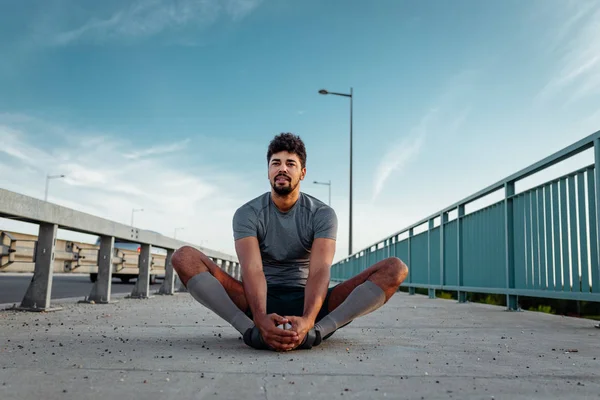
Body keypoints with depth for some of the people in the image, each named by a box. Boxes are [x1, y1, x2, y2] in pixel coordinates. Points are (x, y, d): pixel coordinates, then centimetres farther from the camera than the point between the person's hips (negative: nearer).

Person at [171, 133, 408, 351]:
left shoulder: (323, 214, -5)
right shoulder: (247, 214, -5)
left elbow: (320, 270, -21)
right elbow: (252, 269, -22)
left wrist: (307, 320, -42)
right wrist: (261, 319, -43)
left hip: (306, 303, 1)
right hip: (260, 302, 0)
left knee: (395, 268, -21)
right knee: (184, 257, -22)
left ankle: (314, 330, -35)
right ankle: (252, 330, -34)